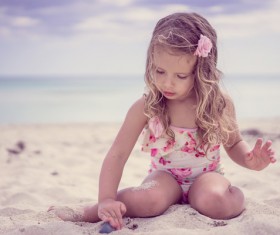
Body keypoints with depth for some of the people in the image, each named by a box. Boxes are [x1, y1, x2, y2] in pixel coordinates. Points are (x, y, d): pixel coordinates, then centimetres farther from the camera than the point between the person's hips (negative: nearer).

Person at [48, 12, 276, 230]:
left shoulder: (220, 103, -11)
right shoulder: (145, 107, -15)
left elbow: (234, 144, 8)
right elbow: (118, 153, -17)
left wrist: (249, 159, -15)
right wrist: (106, 200, -29)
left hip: (206, 176, 0)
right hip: (166, 177, 0)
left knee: (214, 202, -37)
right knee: (150, 200, -35)